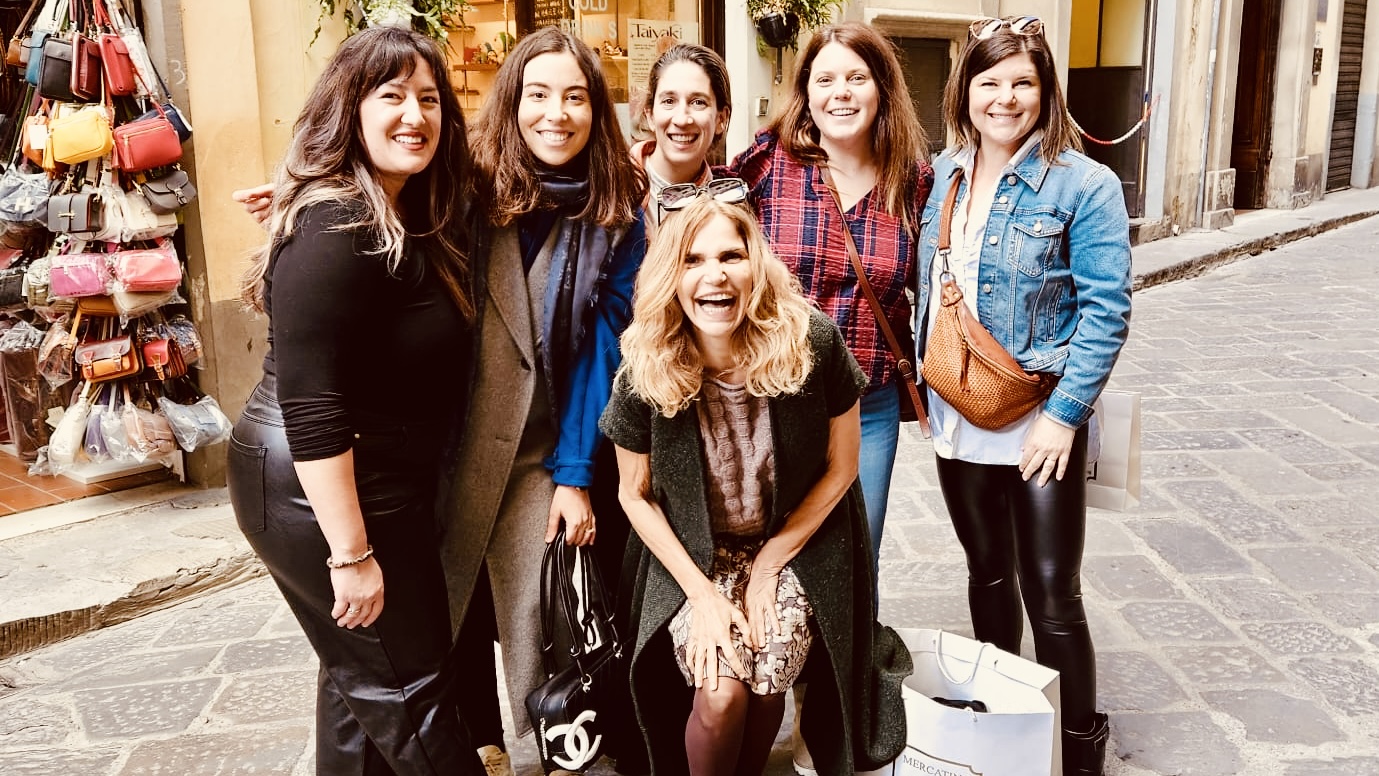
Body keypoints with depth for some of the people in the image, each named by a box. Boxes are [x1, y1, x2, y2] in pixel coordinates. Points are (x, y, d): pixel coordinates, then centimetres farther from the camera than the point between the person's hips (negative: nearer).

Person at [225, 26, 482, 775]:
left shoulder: (411, 215, 7)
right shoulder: (334, 233, -23)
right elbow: (310, 408, -27)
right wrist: (352, 553, -25)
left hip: (380, 480, 10)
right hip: (322, 492, -10)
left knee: (361, 671, 22)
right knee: (406, 687, 5)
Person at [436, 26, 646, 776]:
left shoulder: (614, 218, -1)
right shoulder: (470, 188, -5)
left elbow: (600, 346, -2)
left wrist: (575, 472, -5)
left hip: (542, 453, 0)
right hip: (448, 447, 0)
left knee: (537, 617, -1)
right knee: (450, 606, 13)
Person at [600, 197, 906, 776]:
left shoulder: (814, 344, -20)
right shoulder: (645, 371, -18)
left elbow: (841, 466, -7)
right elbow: (635, 494, -4)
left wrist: (769, 563, -7)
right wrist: (701, 593, -9)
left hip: (794, 547, 0)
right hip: (693, 556, 0)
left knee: (767, 684, -19)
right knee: (720, 693, -19)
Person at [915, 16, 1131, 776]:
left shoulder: (1084, 184, -11)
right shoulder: (942, 177, 5)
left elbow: (1106, 309, -13)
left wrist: (1064, 414, -18)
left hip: (1039, 426, -5)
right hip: (957, 421, 5)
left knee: (1051, 595, 1)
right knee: (987, 574, 19)